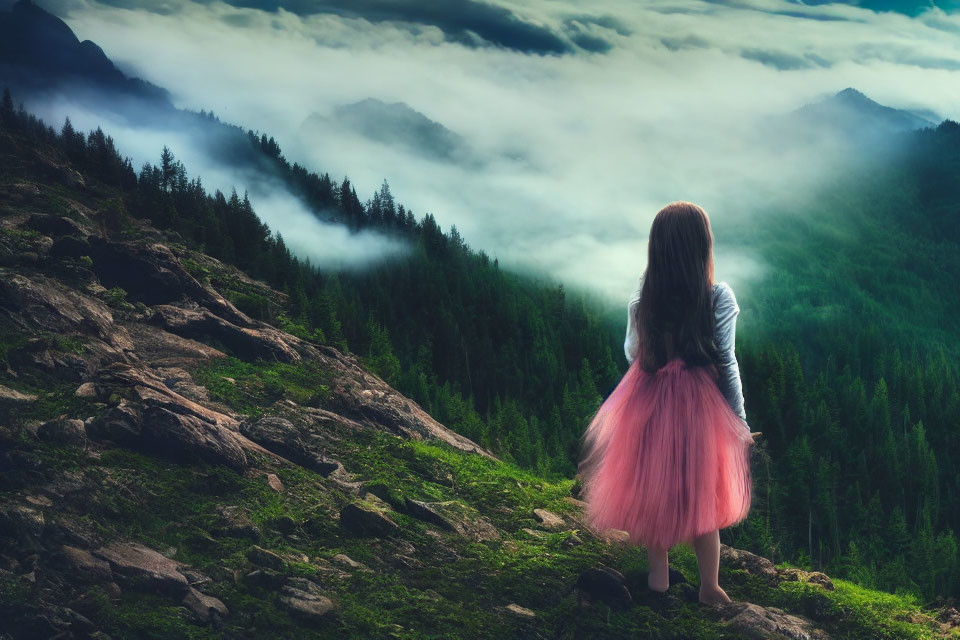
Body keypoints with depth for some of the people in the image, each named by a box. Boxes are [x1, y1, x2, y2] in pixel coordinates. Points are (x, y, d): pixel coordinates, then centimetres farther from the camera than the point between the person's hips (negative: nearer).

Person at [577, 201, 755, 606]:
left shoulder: (643, 296, -6)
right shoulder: (719, 297, -15)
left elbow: (632, 351, 4)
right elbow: (726, 364, -12)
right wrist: (740, 422, -4)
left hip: (646, 402, 2)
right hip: (698, 404, -2)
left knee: (652, 487, 16)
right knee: (701, 494, 13)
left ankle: (658, 576, 27)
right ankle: (709, 586, 19)